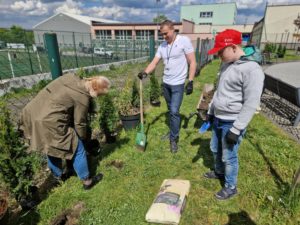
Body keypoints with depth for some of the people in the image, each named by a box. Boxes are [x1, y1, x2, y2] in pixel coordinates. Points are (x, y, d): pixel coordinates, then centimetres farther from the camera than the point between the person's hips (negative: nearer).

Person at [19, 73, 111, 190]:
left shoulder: (71, 76, 6)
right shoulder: (83, 98, -15)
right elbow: (79, 124, -7)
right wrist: (83, 138, 12)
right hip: (49, 121, -9)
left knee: (52, 147, 27)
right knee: (77, 149, 5)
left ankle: (57, 176, 46)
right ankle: (86, 181, 20)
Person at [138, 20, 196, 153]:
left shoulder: (184, 41, -10)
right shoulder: (162, 46, 6)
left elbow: (192, 62, -11)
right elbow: (154, 62, 1)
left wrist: (190, 82, -17)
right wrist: (144, 73, -19)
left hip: (178, 84, -6)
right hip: (165, 83, 6)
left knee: (174, 111, -8)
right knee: (170, 110, 16)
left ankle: (174, 139, 8)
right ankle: (173, 132, 34)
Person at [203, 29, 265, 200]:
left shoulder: (252, 69, -21)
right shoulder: (226, 65, 6)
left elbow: (251, 104, -22)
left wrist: (236, 129, -21)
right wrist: (211, 111, 19)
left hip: (232, 123, -8)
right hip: (218, 119, 8)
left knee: (229, 157, 7)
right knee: (215, 150, 23)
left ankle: (231, 188, 30)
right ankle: (219, 172, 48)